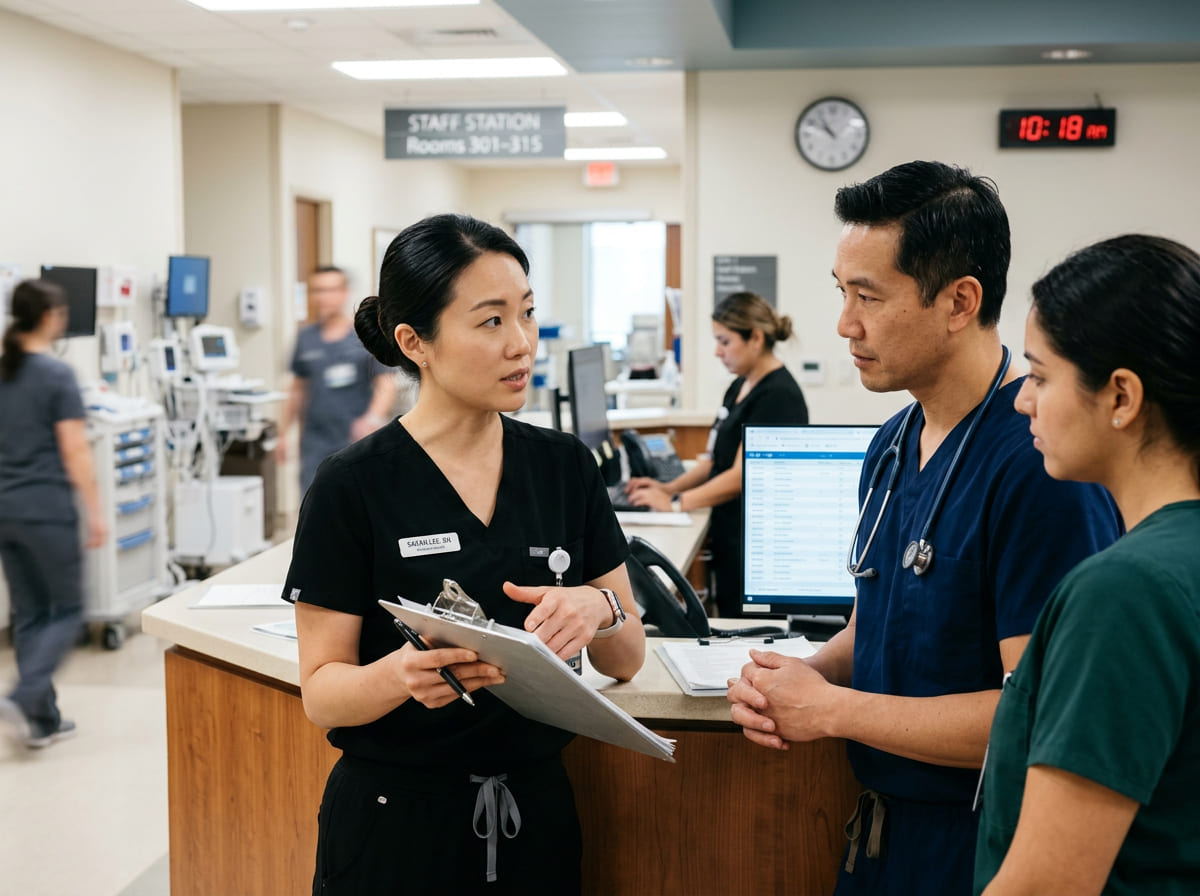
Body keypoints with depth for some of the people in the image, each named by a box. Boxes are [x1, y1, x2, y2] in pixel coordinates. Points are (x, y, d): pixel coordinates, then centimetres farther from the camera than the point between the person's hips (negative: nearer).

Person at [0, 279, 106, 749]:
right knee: (68, 610, 6)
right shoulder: (56, 374, -12)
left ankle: (43, 720, 16)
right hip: (47, 509, -6)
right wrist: (95, 512, -9)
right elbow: (74, 451, -14)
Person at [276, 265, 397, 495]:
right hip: (316, 443, 3)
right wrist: (283, 432, 14)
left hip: (355, 440, -2)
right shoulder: (306, 339, 8)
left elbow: (387, 384, -6)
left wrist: (373, 418, -23)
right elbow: (297, 390, 17)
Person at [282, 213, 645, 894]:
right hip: (396, 819, -3)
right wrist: (402, 675, -31)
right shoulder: (355, 486, -11)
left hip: (536, 810, 4)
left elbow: (628, 659, 2)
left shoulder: (566, 466, 0)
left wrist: (599, 610, -20)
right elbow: (322, 691, -10)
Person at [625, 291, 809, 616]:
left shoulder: (778, 396, -16)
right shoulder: (739, 388, 13)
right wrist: (670, 487, 3)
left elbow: (742, 476, -20)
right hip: (730, 540, 9)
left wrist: (674, 502, -17)